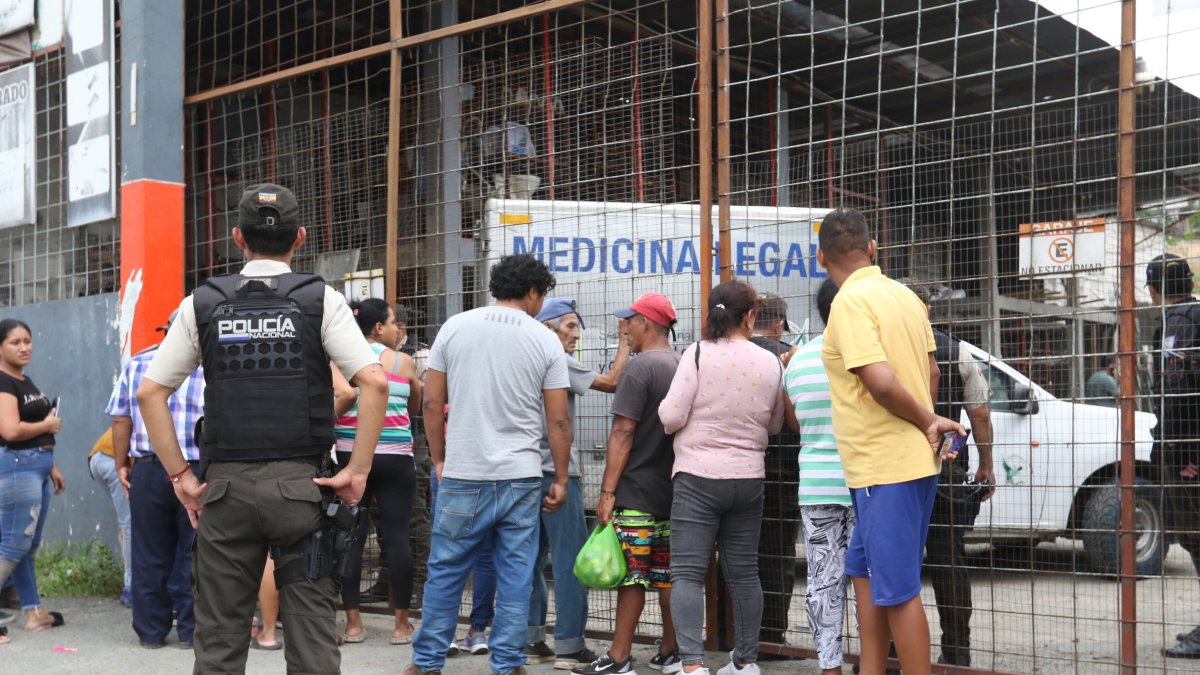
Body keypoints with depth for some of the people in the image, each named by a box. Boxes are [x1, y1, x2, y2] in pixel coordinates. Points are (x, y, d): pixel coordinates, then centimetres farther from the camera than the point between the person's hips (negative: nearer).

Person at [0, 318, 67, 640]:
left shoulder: (27, 382, 16)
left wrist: (52, 467, 20)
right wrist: (49, 424, -9)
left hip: (37, 466, 9)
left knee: (29, 545, 13)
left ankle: (34, 613, 17)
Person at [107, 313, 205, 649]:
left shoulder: (135, 365, 6)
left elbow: (121, 421, 6)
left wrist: (122, 465, 13)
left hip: (147, 471, 3)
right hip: (198, 471, -3)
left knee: (149, 556, 10)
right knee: (193, 555, 5)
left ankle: (151, 631, 16)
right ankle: (190, 631, 9)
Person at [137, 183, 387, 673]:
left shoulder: (202, 304, 5)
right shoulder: (321, 300, -1)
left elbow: (149, 393, 3)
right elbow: (374, 383, -11)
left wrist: (179, 475, 6)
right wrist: (358, 471, -5)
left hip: (225, 486, 2)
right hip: (301, 483, -1)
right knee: (311, 634, 2)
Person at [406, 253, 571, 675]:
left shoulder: (455, 328, 2)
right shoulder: (545, 341, 0)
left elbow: (432, 402, 4)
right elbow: (559, 420, 1)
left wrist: (439, 459, 15)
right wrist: (561, 479, 9)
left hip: (463, 476, 1)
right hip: (522, 478, 0)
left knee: (445, 573, 9)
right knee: (515, 578, 6)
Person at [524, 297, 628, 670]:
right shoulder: (558, 361, -9)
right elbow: (612, 383, -11)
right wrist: (625, 345, 0)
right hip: (556, 471, -8)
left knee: (531, 557, 10)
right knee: (570, 558, -4)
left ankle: (530, 642, 12)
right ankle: (569, 647, -3)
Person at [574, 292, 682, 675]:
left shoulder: (641, 367, -13)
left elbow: (623, 433, -16)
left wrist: (607, 491, -14)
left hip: (637, 491, -7)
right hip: (673, 489, 8)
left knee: (630, 574, -5)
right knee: (667, 574, 11)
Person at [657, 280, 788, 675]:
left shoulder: (699, 353, -9)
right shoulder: (771, 364, 3)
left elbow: (670, 418, -11)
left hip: (698, 476, -4)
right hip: (748, 478, 4)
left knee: (687, 573, -4)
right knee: (744, 573, 13)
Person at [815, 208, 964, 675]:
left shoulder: (850, 302, -15)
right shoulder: (902, 294, 11)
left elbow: (881, 381, -24)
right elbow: (930, 370, 19)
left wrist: (926, 421, -10)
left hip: (884, 468, -9)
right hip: (913, 460, 9)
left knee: (898, 591, -4)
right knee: (865, 572, 19)